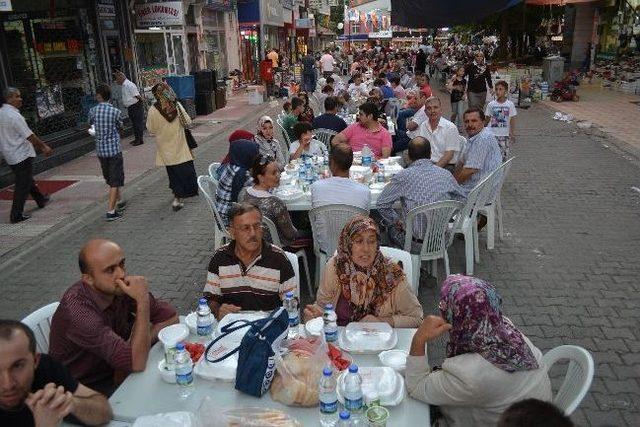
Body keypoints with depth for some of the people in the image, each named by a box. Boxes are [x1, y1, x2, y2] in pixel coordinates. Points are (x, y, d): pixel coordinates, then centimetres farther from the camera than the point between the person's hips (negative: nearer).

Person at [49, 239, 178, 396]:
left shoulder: (119, 288, -13)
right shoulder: (77, 310, -31)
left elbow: (170, 317, -4)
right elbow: (137, 363, -35)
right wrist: (143, 301, -34)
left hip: (116, 373, 6)